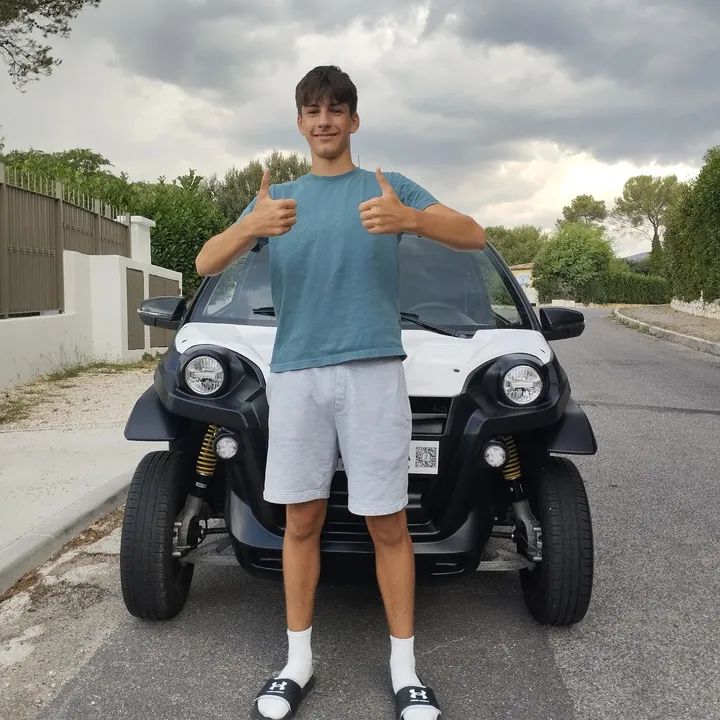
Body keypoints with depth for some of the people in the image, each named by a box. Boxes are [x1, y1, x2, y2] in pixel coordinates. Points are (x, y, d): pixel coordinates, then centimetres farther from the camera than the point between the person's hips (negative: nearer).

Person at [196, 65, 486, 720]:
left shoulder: (387, 187, 7)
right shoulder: (278, 197, 14)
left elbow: (474, 236, -4)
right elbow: (206, 264, 3)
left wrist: (409, 220, -26)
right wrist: (251, 226, -21)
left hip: (373, 370, -2)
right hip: (296, 373, 2)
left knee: (388, 523, 0)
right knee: (302, 519, 6)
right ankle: (298, 662, 19)